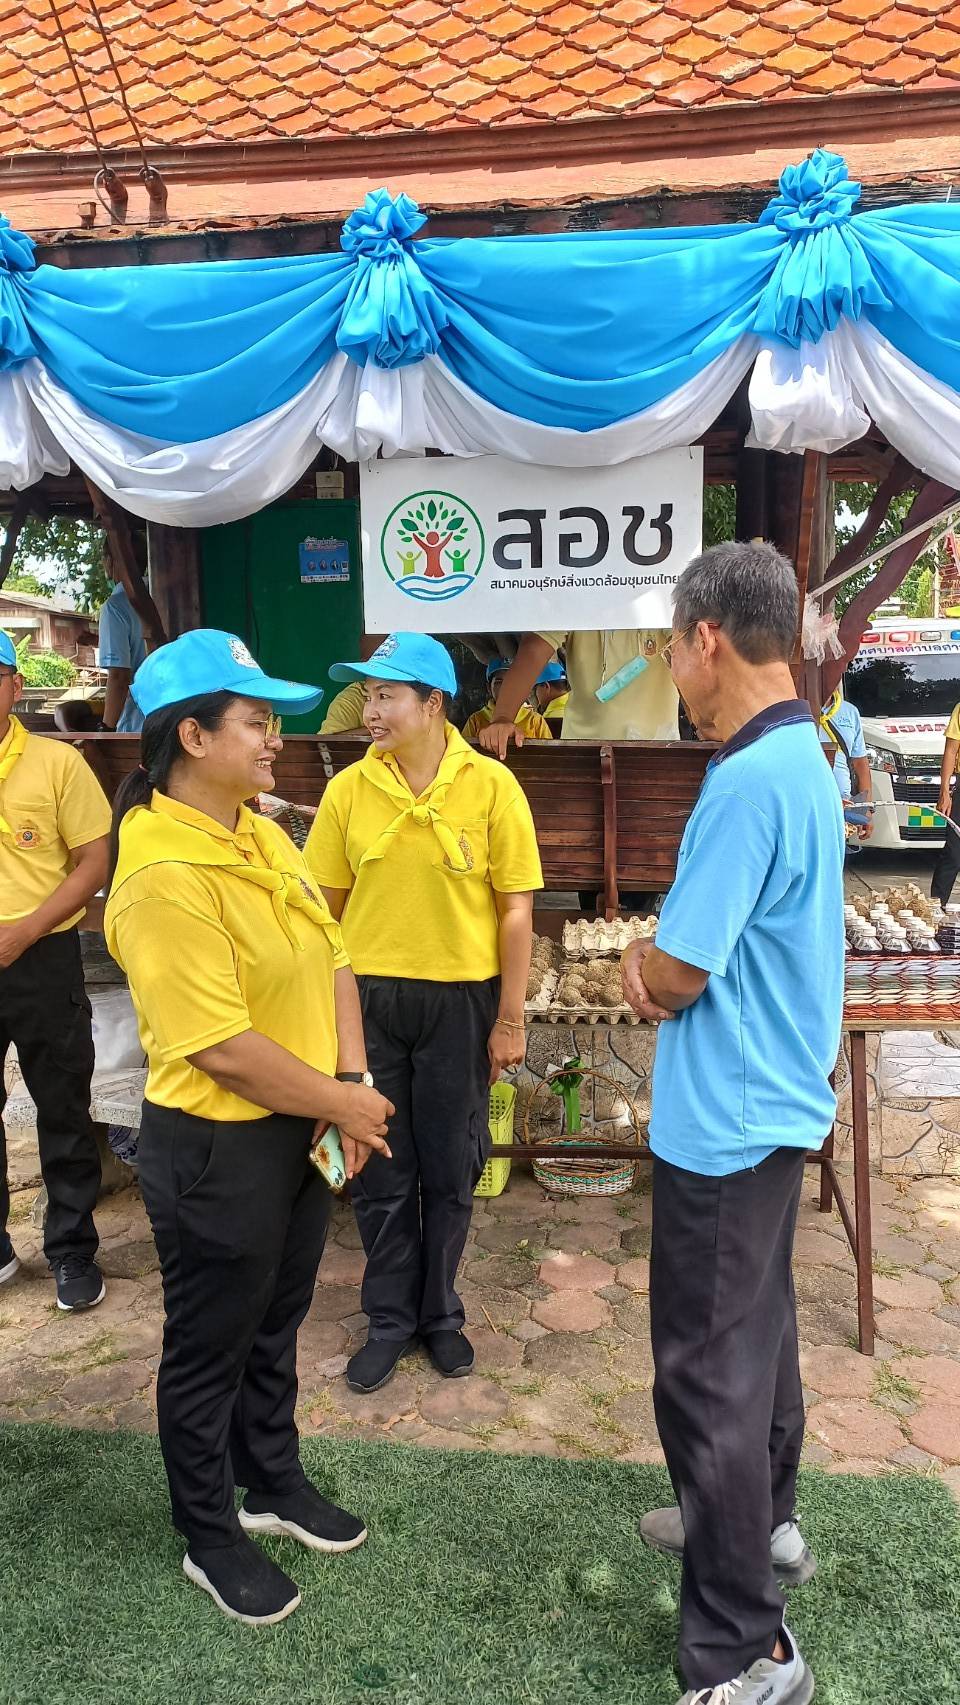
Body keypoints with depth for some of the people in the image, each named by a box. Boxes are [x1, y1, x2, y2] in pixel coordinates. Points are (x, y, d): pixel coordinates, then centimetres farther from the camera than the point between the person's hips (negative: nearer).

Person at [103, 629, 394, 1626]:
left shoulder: (262, 835, 2)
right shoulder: (163, 876, -26)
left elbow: (330, 962, 4)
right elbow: (223, 1049, -27)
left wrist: (351, 1081, -8)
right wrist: (342, 1104, -15)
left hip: (299, 1131, 8)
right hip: (217, 1150, -8)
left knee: (275, 1325, 26)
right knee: (210, 1349, 15)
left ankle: (273, 1484, 48)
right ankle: (210, 1539, 38)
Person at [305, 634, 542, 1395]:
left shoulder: (491, 786, -9)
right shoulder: (348, 790, -3)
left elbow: (516, 911, -5)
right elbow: (328, 908, 3)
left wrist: (510, 1020, -5)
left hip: (460, 1000, -1)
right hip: (369, 997, 2)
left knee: (449, 1170, 13)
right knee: (380, 1171, 12)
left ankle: (441, 1312, 34)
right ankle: (391, 1316, 32)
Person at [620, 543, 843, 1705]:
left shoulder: (749, 779, -25)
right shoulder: (802, 756, 7)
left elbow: (676, 974, -22)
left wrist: (643, 970, -1)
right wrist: (658, 963, -4)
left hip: (724, 1119, -10)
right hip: (771, 1102, 10)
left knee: (708, 1368, 4)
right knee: (755, 1327, 24)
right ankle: (761, 1521, 45)